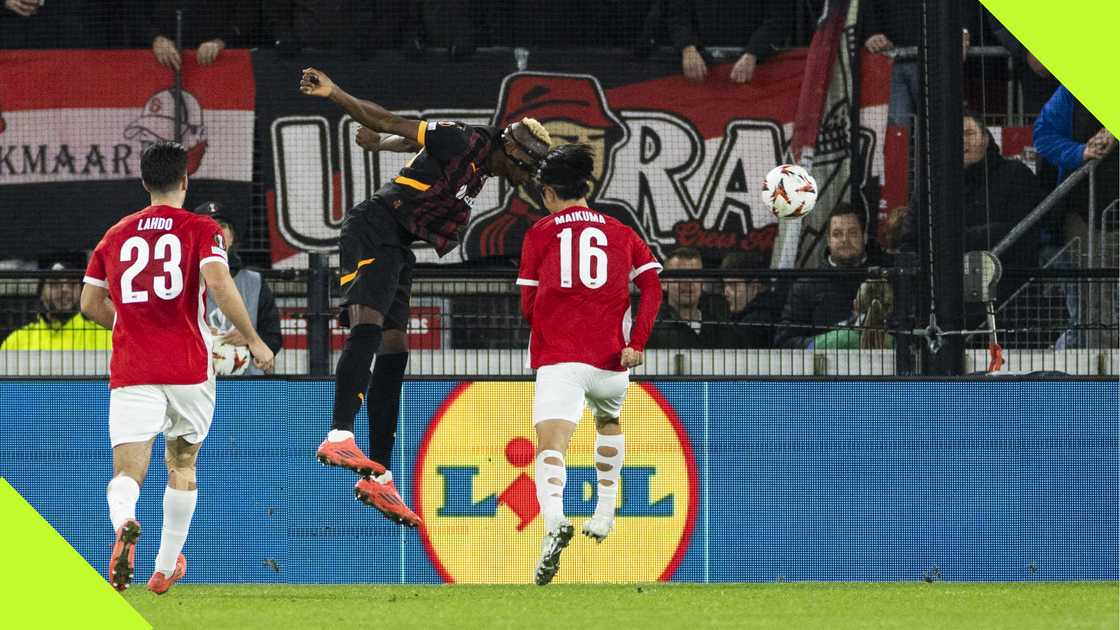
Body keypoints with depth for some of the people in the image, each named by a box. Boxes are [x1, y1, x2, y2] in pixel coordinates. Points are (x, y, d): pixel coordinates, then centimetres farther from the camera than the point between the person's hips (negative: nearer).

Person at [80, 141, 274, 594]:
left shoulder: (116, 235, 12)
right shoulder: (200, 230, 1)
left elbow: (90, 303, 14)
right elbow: (219, 284, -16)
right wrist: (253, 340, -8)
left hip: (131, 371, 1)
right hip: (189, 369, -1)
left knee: (127, 474, -7)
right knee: (182, 467, 21)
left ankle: (124, 523, -42)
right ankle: (166, 568, 26)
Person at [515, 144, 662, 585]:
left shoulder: (540, 233, 10)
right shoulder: (620, 232, 16)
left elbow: (528, 306, 10)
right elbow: (652, 286, 3)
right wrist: (636, 343, -2)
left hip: (557, 358, -3)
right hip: (611, 359, 3)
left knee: (550, 446, -16)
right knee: (609, 422, 35)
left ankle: (554, 520, -43)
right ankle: (605, 513, 33)